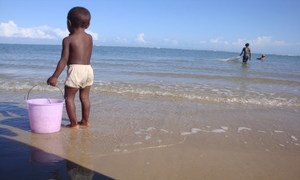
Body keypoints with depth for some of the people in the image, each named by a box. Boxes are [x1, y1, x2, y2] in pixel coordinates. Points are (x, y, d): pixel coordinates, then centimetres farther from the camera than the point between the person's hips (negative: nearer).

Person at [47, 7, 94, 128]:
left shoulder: (68, 39, -6)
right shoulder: (90, 38, 9)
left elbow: (64, 60, -11)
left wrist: (55, 77, -8)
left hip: (75, 70, -6)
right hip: (89, 69, 6)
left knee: (69, 97, 6)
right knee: (85, 97, 17)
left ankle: (74, 123, 5)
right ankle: (85, 121, 26)